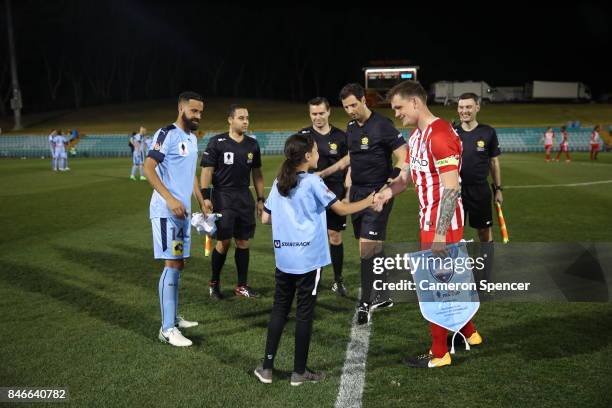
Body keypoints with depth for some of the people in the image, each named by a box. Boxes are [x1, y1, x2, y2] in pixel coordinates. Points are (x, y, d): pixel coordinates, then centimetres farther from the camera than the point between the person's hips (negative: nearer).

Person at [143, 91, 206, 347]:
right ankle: (167, 329, -4)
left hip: (183, 211, 9)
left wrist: (201, 201, 20)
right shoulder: (167, 134, -12)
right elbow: (148, 168, -19)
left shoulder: (192, 138, 15)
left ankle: (173, 317, 26)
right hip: (166, 211, -9)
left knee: (178, 264, 14)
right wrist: (170, 199, -26)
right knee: (172, 264, -9)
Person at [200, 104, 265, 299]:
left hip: (245, 197, 4)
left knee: (243, 241, 6)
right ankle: (214, 283, 16)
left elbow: (257, 174, 15)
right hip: (223, 197, -4)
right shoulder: (217, 142, -6)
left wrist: (260, 199, 12)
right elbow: (207, 171, -7)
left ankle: (242, 286, 17)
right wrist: (205, 197, -14)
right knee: (224, 242, -4)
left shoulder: (253, 144, 8)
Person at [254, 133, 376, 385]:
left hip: (283, 258, 5)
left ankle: (267, 367, 14)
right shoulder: (313, 182, -10)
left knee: (279, 310, 12)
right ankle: (299, 372, 12)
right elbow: (342, 210, -5)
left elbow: (265, 218, 10)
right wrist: (368, 201, 9)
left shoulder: (278, 184, 7)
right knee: (304, 313, 4)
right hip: (308, 259, -5)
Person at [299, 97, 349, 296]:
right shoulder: (303, 135, 2)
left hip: (334, 193, 0)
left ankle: (338, 280, 16)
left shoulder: (340, 137, 4)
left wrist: (347, 193, 6)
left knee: (335, 236, 3)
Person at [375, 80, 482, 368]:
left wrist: (440, 233, -25)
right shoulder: (416, 136, 12)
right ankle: (468, 333, 36)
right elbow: (406, 175, 17)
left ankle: (439, 354, 14)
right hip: (429, 220, 9)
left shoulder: (440, 135, -20)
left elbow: (451, 188, -24)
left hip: (442, 224, -9)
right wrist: (387, 193, -5)